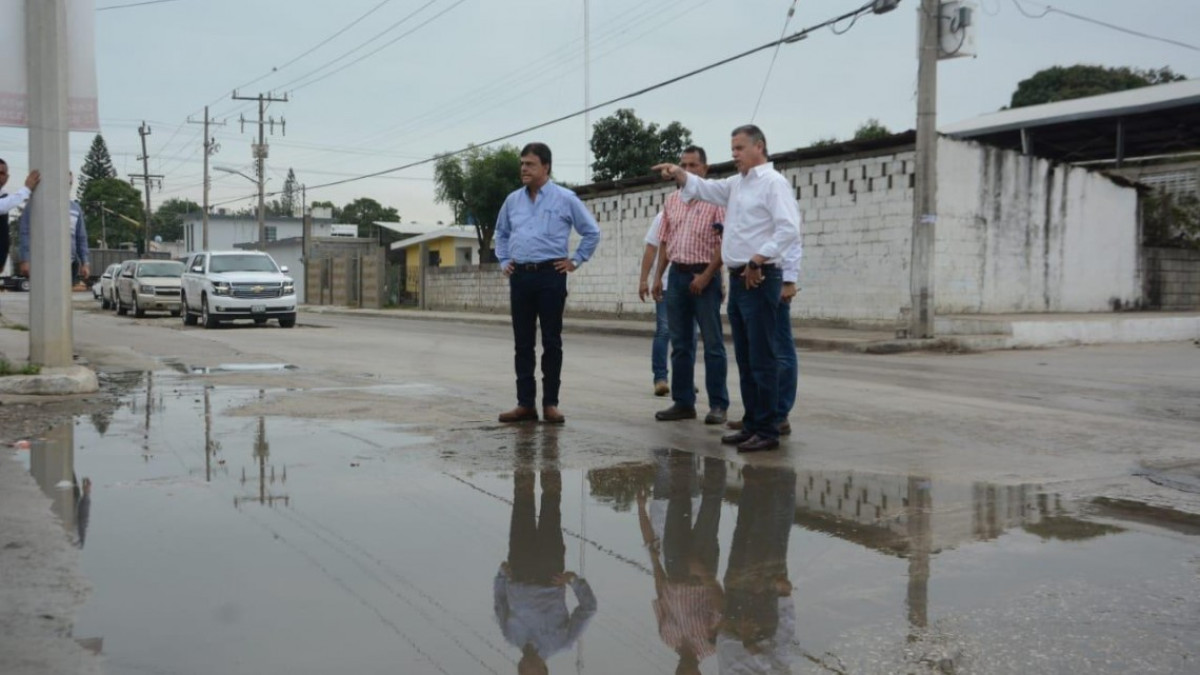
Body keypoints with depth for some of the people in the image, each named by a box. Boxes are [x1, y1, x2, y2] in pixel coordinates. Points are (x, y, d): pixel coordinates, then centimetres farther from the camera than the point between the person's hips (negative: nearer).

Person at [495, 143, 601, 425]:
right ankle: (525, 404, 10)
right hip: (520, 276, 4)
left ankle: (550, 404, 6)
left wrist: (576, 261, 1)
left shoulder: (565, 199, 0)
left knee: (551, 342, -1)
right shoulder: (513, 200, 12)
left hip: (550, 275, -4)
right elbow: (501, 233, 27)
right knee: (522, 342, 5)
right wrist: (504, 261, 16)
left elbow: (592, 232, 5)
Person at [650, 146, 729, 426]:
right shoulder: (671, 200, 13)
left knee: (712, 343, -1)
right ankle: (683, 402, 15)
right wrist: (659, 276, 10)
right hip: (677, 275, 6)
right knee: (680, 343, 8)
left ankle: (718, 404, 5)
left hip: (704, 276, -6)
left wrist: (706, 276, -17)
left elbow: (724, 243, -10)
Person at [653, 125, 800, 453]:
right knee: (745, 358, 12)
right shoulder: (736, 183, 17)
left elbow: (789, 228, -19)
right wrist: (679, 174, 7)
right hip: (738, 278, 9)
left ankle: (767, 431, 0)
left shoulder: (773, 182, -9)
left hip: (759, 279, -9)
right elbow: (706, 188, 25)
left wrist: (758, 259, -21)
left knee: (762, 358, -6)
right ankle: (751, 424, 20)